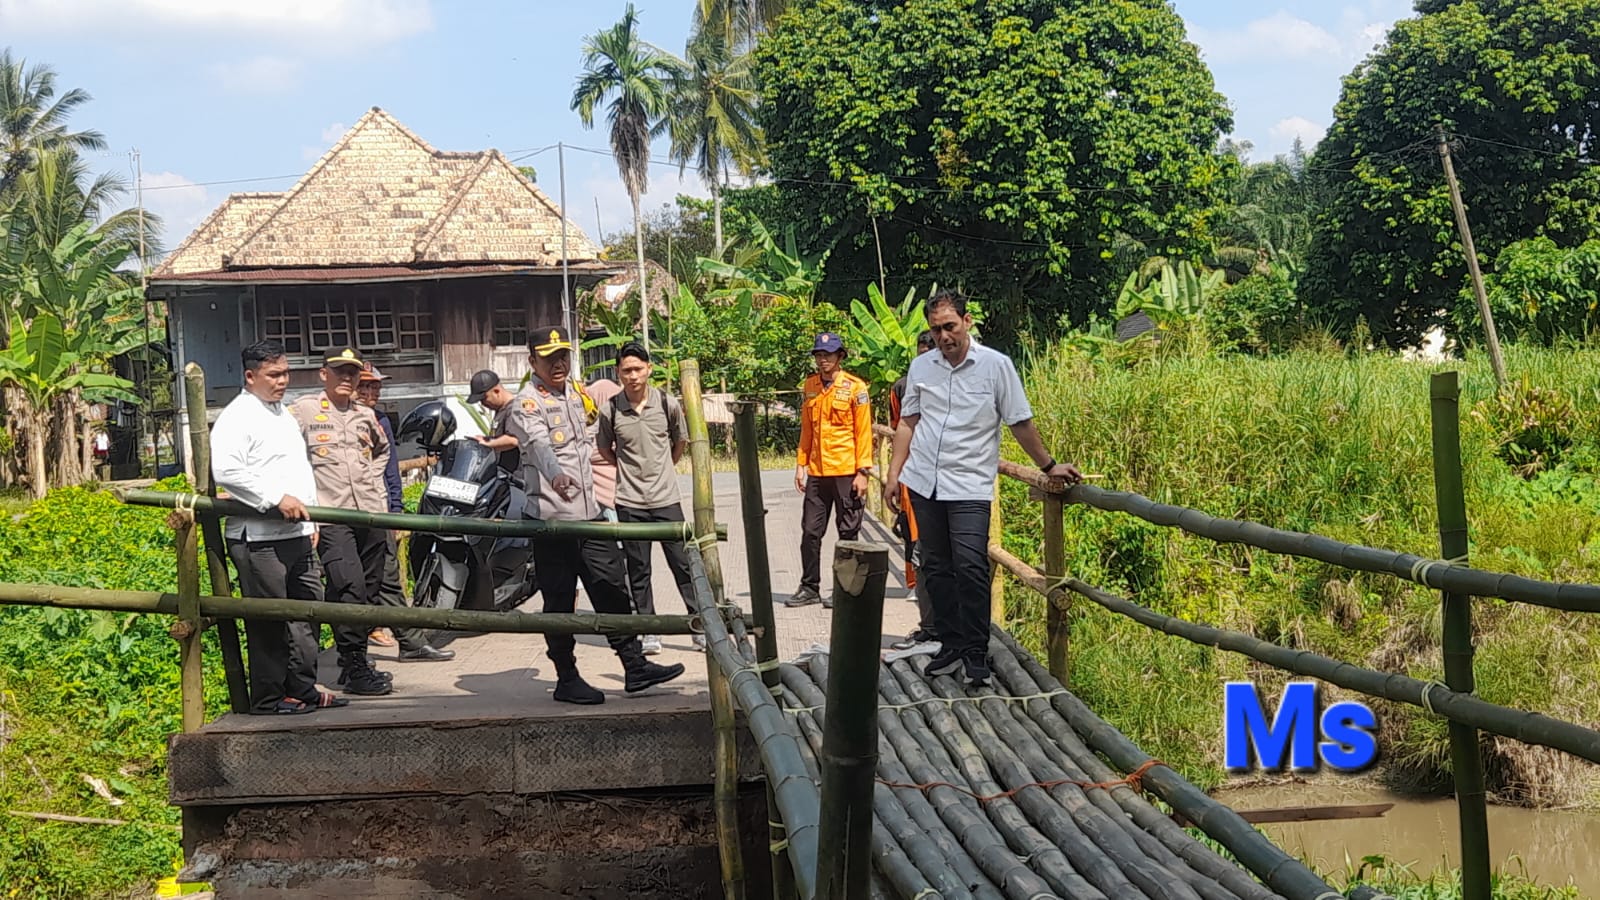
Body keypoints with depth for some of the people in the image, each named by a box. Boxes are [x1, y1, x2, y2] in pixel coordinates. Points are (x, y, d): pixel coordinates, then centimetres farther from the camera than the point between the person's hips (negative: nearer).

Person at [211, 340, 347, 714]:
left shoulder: (284, 415, 21)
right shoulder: (236, 417, -9)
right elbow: (224, 468, -23)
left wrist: (310, 521, 23)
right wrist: (277, 498, -24)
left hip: (295, 533, 9)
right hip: (258, 539, -9)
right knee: (267, 621, -4)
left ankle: (303, 688, 22)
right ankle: (268, 698, 3)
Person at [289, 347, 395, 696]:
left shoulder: (366, 415, 17)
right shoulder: (303, 410, 0)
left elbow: (382, 449, 36)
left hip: (371, 512, 6)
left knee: (369, 589, 8)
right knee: (350, 587, -16)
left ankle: (354, 662, 20)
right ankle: (355, 669, -12)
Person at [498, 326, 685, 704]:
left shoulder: (575, 393, 15)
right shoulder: (526, 404, -11)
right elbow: (538, 442, -32)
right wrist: (554, 474, -51)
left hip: (590, 513, 7)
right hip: (552, 518, -7)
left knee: (613, 588, 8)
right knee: (560, 602, 0)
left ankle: (635, 666, 14)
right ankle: (567, 680, 9)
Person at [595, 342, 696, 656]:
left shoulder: (667, 404, -4)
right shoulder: (610, 410, -6)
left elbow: (681, 442, 14)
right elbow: (605, 449, 11)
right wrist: (630, 469, 9)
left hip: (666, 499, 0)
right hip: (629, 502, 0)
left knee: (683, 563, 3)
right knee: (638, 570, 6)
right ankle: (648, 630, 14)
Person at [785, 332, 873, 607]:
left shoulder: (855, 387, -6)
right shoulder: (810, 386, 10)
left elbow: (863, 432, -7)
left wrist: (862, 472, -11)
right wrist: (800, 464, 10)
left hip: (846, 471, -5)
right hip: (817, 472, 5)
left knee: (848, 533, 3)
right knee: (810, 531, 7)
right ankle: (809, 587, 17)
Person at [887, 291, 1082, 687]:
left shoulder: (996, 365, -3)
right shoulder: (921, 367, 8)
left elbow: (1021, 424, 3)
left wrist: (1049, 467, 6)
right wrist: (894, 474, 10)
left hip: (969, 486, -4)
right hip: (923, 483, 4)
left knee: (970, 567, -14)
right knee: (936, 567, 7)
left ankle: (975, 655, -6)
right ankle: (951, 646, 17)